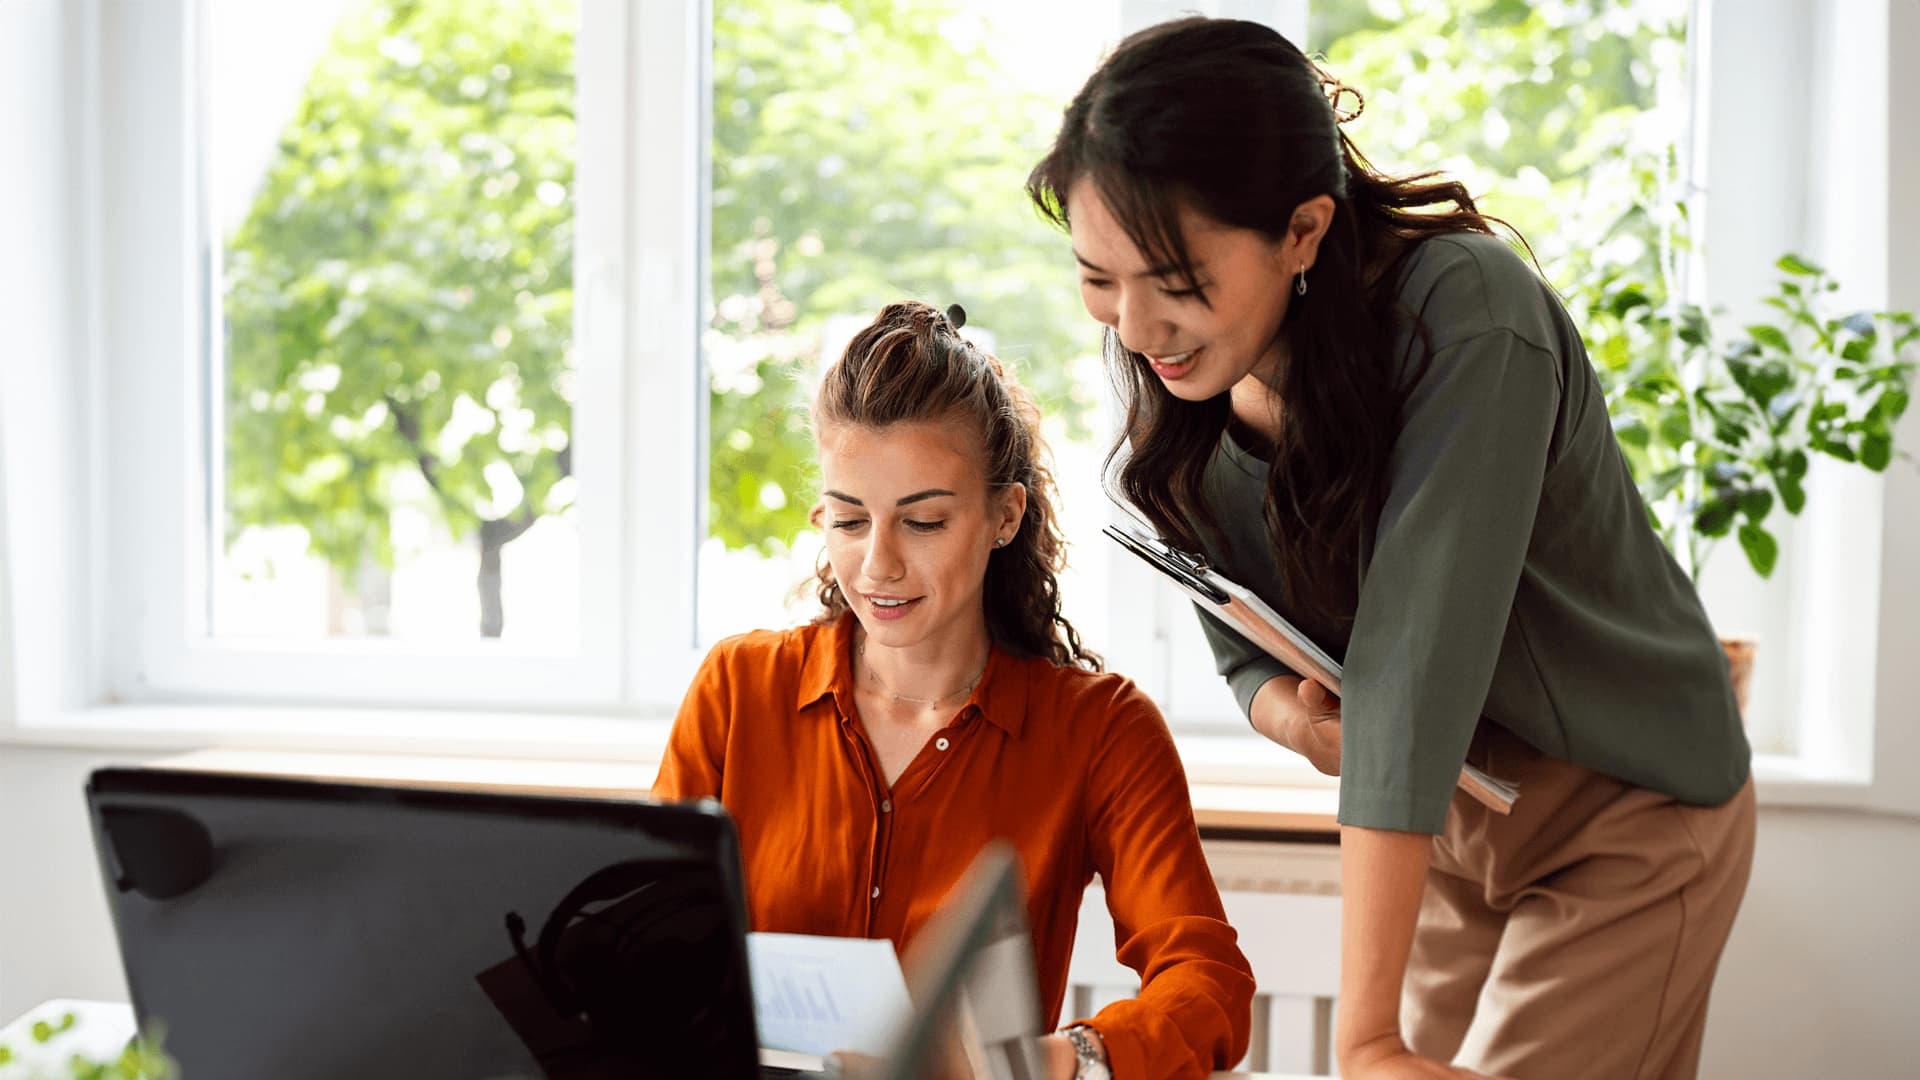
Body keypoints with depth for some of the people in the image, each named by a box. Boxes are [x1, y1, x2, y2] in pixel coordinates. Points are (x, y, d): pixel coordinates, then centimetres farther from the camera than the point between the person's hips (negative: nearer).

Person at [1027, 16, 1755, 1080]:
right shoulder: (1193, 394, -10)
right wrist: (1297, 719, -23)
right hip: (1443, 809, 6)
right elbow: (1249, 649, 2)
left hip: (1626, 805, -5)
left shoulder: (1469, 318, -29)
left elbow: (1415, 654, -34)